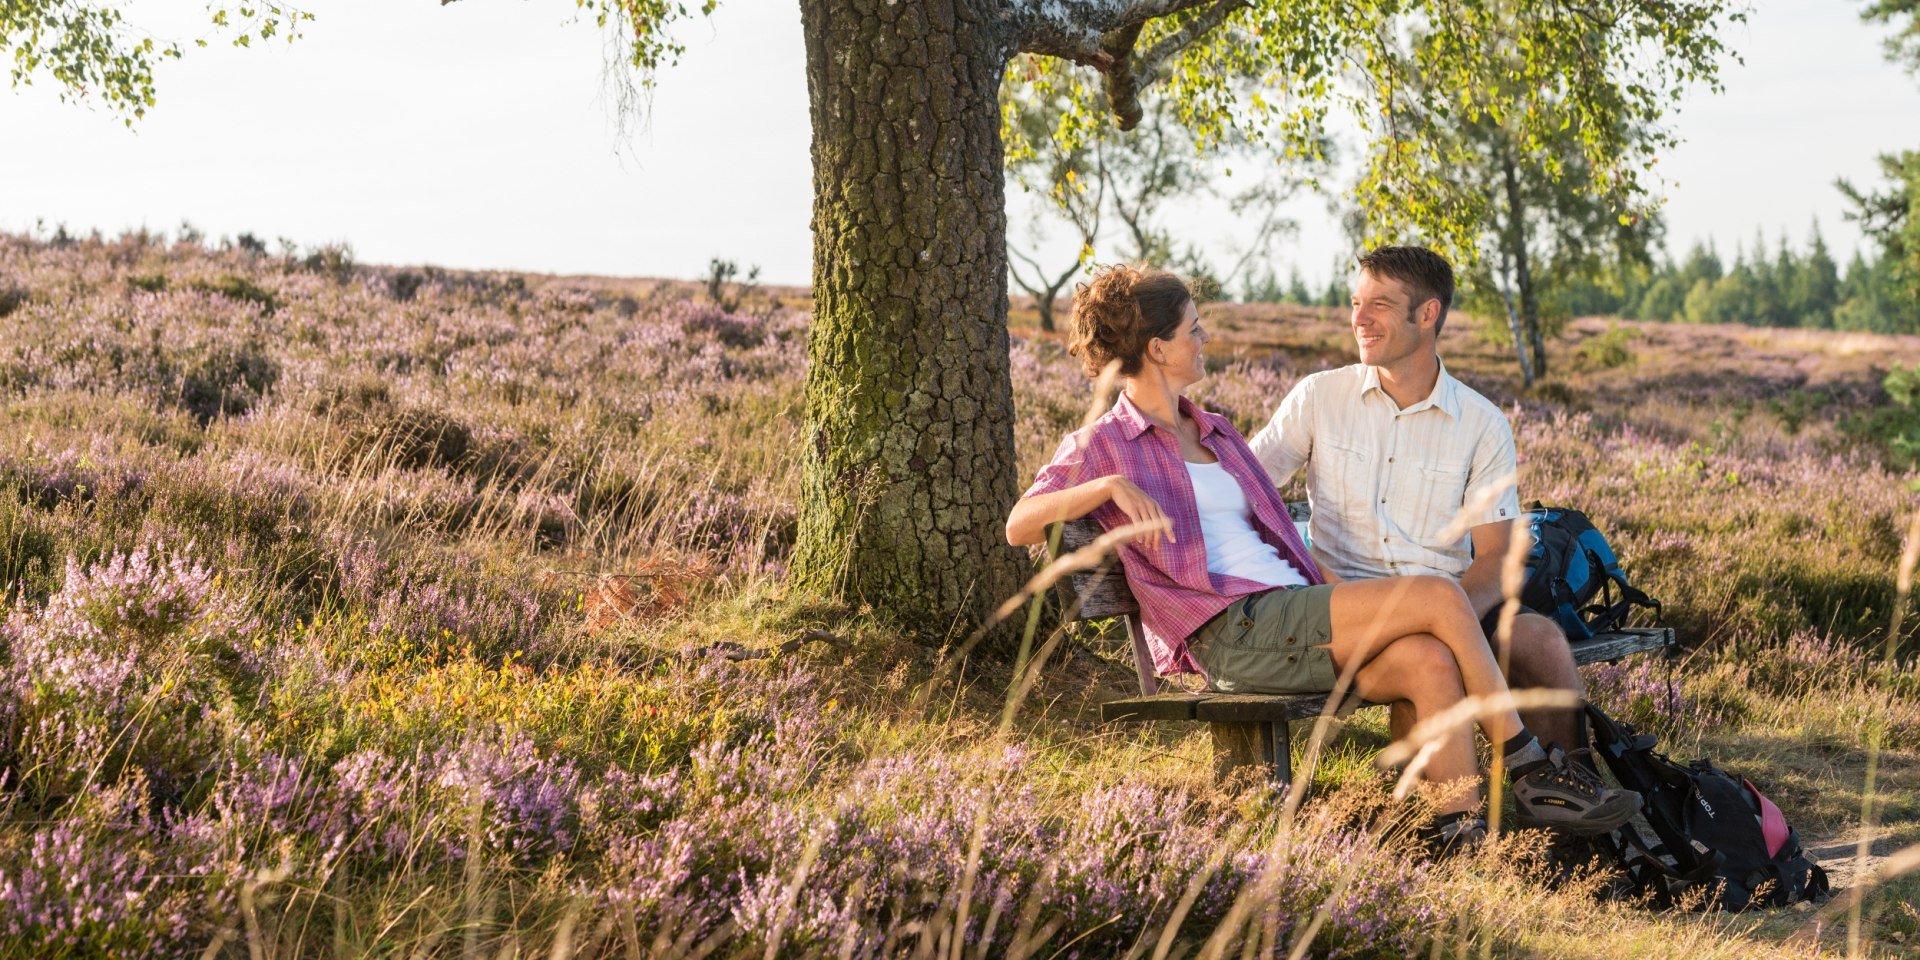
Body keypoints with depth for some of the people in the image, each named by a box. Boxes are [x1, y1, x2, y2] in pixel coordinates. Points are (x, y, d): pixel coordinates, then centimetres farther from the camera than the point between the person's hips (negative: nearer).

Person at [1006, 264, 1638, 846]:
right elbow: (1019, 526, -7)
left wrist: (1345, 597, 11)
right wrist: (1111, 486, -22)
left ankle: (1467, 834, -30)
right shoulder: (1101, 447, 7)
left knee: (1429, 661, -25)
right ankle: (1529, 772, -12)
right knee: (1440, 597, -19)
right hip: (1232, 630, -7)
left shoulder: (1216, 435, 29)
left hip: (1293, 615, 7)